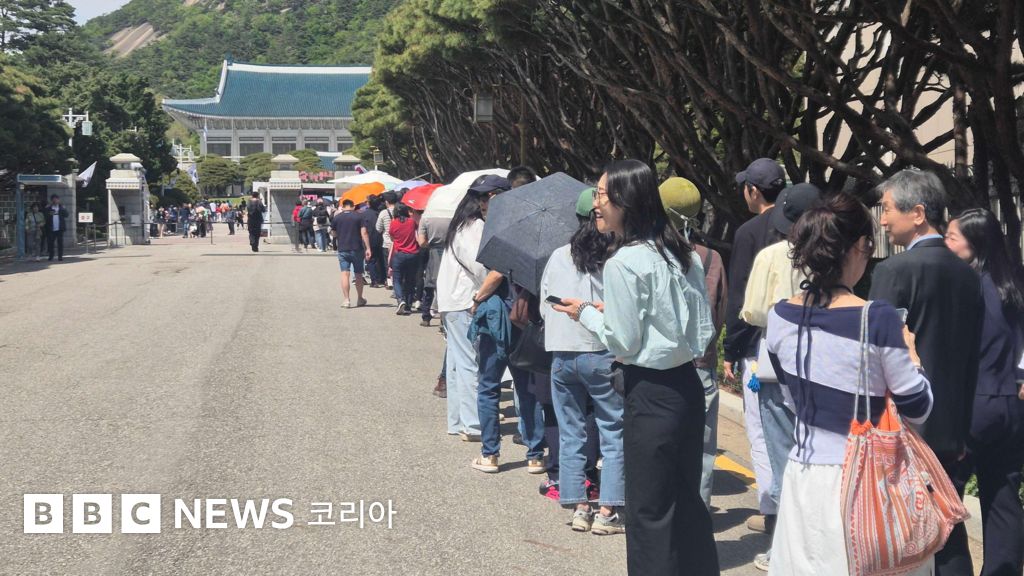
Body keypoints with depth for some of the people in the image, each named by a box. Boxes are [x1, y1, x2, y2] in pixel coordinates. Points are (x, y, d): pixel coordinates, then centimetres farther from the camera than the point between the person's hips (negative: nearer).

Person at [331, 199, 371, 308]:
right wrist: (368, 248, -8)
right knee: (358, 275, 13)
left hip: (342, 250, 0)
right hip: (357, 249, 0)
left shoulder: (336, 218, 1)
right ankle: (360, 299, 24)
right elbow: (364, 233, -9)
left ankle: (346, 300, -12)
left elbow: (333, 234, 9)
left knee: (345, 274, -2)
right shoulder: (358, 217, -2)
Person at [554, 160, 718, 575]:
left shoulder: (622, 263, -15)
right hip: (688, 385, 8)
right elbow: (705, 330, 11)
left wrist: (587, 313, 2)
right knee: (687, 500, 17)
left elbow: (623, 343, -13)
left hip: (650, 396, -8)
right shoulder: (682, 254, 8)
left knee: (650, 510, 3)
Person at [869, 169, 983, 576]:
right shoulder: (968, 274, 7)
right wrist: (961, 429, 17)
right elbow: (971, 360, 11)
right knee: (948, 536, 12)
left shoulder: (895, 271, -14)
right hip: (951, 431, 6)